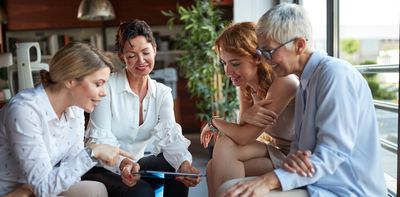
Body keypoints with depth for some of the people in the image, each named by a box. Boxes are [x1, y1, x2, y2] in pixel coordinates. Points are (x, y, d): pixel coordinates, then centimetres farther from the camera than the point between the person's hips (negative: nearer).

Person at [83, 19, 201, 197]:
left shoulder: (162, 93, 0)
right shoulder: (107, 87, -14)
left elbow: (169, 135, -14)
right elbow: (100, 139, -21)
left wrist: (184, 163, -35)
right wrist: (122, 163, -42)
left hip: (134, 164, 5)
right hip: (101, 167, -4)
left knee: (177, 169, -19)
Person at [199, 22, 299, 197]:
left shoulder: (283, 82, -25)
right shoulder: (244, 84, 1)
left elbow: (243, 137, -25)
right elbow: (242, 130, -3)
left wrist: (214, 122, -6)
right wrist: (245, 116, -25)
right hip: (278, 152, 7)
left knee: (225, 146, -20)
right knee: (215, 167, -10)